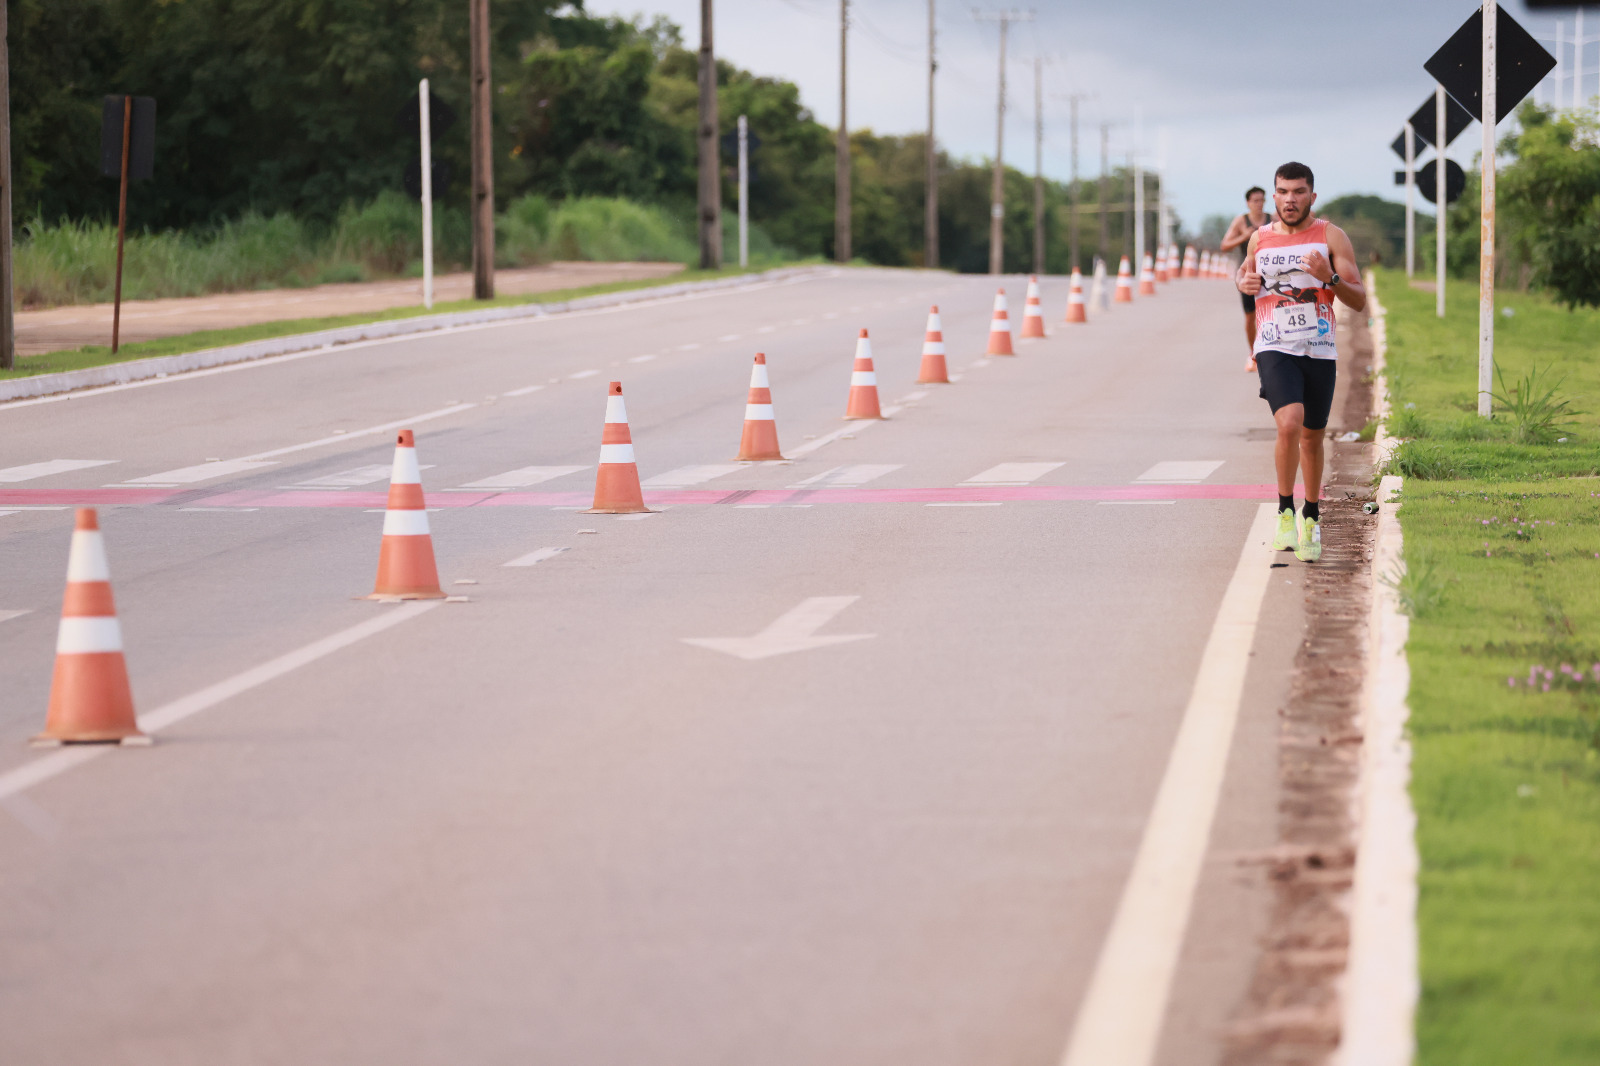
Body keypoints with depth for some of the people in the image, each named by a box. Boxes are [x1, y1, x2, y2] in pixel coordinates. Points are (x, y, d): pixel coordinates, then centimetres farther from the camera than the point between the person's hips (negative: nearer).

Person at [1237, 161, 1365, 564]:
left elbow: (1359, 301, -2)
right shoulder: (1259, 239, 6)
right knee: (1289, 424, -23)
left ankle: (1311, 519, 31)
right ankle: (1285, 512, -7)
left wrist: (1330, 277, -21)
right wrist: (1245, 283, 3)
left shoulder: (1330, 236, -1)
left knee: (1312, 437, 11)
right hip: (1275, 349, -1)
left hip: (1319, 350, 1)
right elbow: (1244, 272, 27)